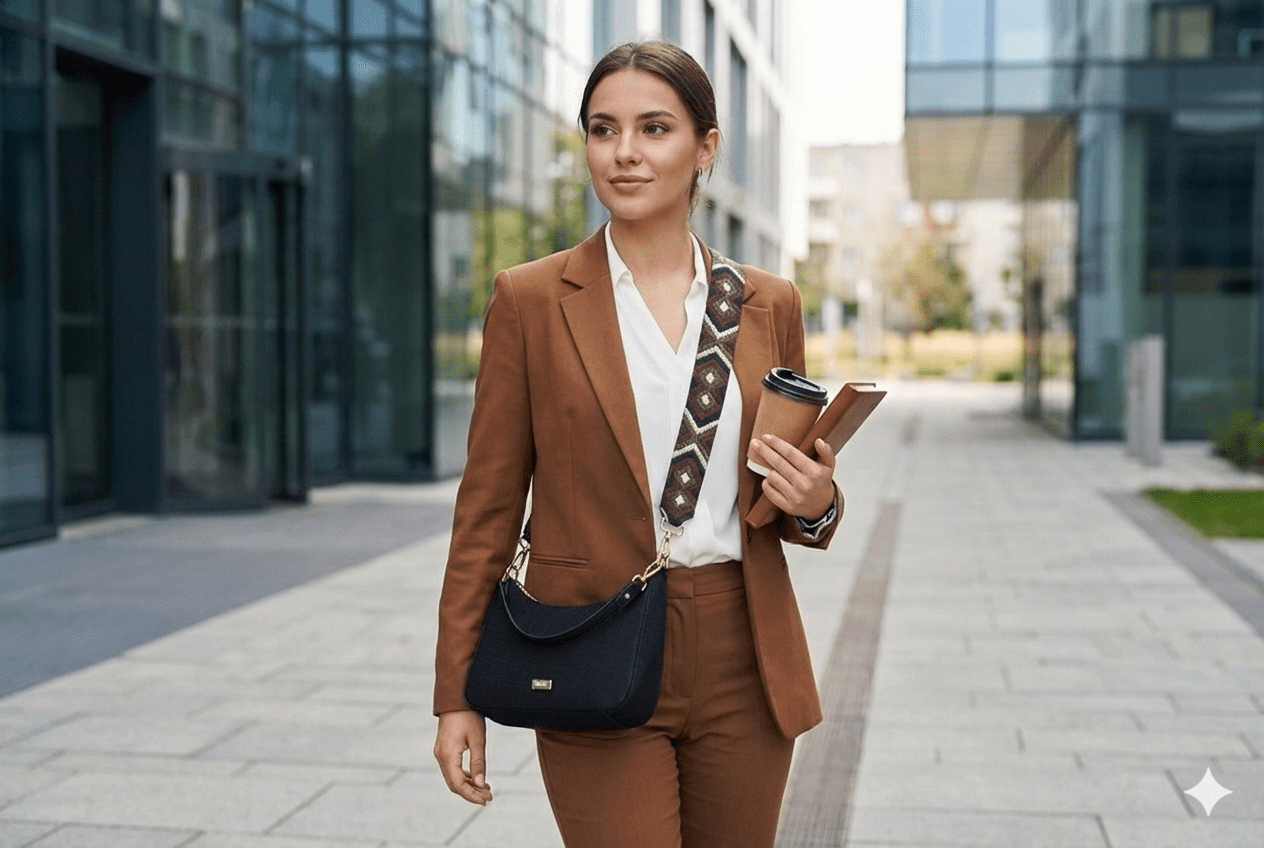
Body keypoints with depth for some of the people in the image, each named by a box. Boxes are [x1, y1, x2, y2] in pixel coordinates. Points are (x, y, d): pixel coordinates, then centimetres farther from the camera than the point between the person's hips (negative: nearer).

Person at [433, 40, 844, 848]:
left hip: (743, 663, 3)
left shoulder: (769, 303, 6)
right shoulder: (530, 298, -2)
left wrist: (816, 504, -9)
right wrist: (457, 692, -2)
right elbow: (489, 505, -1)